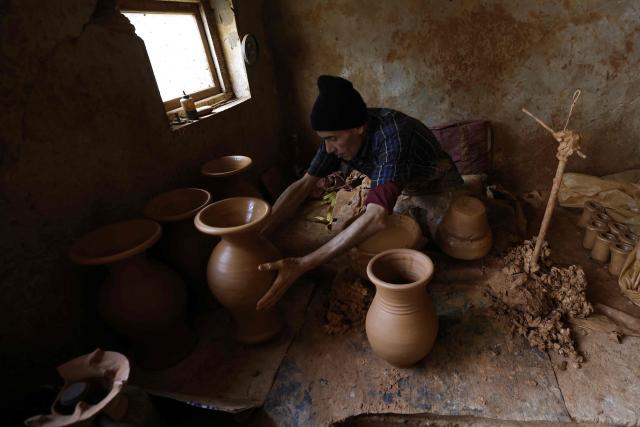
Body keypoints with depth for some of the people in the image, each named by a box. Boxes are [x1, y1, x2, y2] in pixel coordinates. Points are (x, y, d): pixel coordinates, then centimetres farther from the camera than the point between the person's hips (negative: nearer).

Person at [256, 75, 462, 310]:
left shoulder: (392, 136, -45)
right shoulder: (341, 133, -24)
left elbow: (376, 218, -55)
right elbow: (303, 185, -22)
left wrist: (301, 265, -58)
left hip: (436, 185, -5)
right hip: (403, 188, 6)